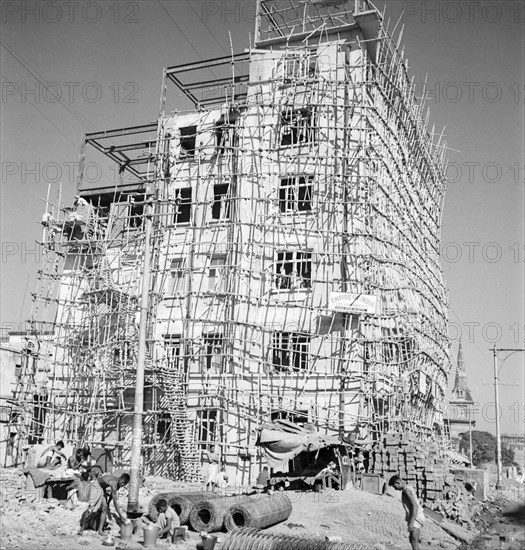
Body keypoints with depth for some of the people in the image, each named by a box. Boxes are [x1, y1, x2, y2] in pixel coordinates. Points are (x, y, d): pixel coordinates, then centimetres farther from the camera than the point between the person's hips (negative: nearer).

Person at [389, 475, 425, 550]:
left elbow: (415, 506, -25)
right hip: (416, 518, 10)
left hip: (415, 518, -10)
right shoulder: (409, 487, 13)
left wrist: (411, 522, -27)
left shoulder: (407, 490, -17)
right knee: (411, 539, 17)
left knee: (414, 541, -7)